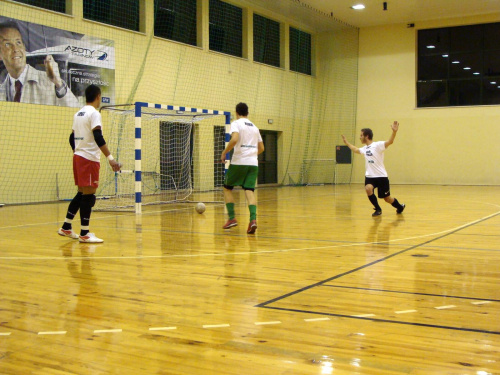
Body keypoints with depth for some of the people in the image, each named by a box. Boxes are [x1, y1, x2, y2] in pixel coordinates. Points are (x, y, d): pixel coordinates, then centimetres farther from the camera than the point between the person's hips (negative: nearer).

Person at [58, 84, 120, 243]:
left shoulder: (78, 114, 16)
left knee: (82, 193, 16)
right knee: (88, 195, -6)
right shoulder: (94, 113, -10)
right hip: (89, 158, -9)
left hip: (78, 157, 9)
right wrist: (110, 158, -24)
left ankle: (66, 227, 19)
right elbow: (98, 137, -21)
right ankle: (84, 234, -4)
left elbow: (72, 138, 19)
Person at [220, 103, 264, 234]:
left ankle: (232, 218, 5)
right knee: (249, 191, -2)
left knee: (227, 188, 12)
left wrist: (224, 152, -7)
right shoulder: (254, 127, 19)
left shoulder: (236, 123, 0)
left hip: (238, 162, -5)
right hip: (253, 163, 5)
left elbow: (234, 139, -19)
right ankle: (253, 219, -23)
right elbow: (261, 148, 23)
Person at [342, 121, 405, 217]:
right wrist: (346, 142, 42)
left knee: (387, 198, 3)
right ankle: (378, 209, -6)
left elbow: (390, 142, -26)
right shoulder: (364, 148, 11)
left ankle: (400, 207, 35)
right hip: (369, 176, 5)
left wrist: (394, 132, -44)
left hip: (381, 176, -5)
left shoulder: (377, 145, -10)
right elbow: (356, 150, 34)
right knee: (368, 189, -26)